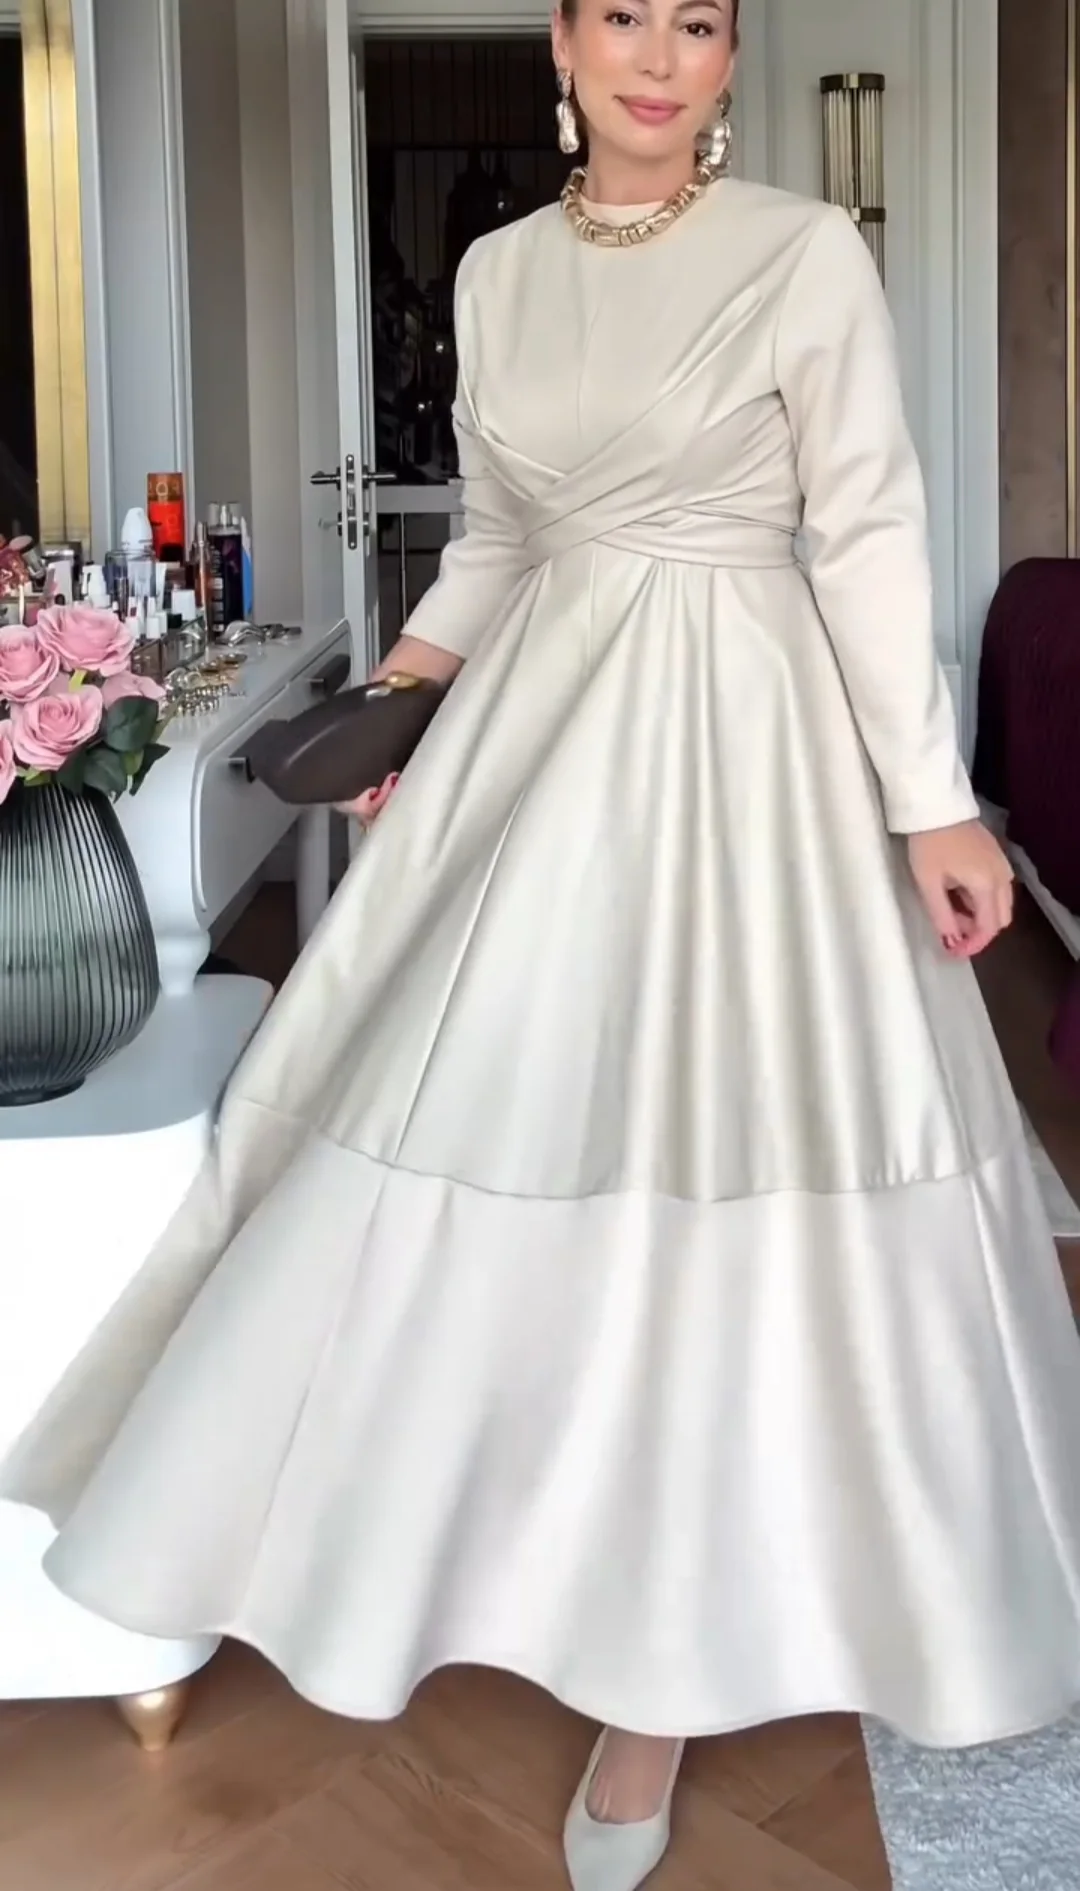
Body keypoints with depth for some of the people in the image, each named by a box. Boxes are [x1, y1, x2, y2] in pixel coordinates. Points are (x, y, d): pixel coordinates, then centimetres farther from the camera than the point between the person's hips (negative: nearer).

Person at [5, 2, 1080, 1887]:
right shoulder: (497, 272, 11)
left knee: (706, 1149, -2)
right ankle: (526, 1532, 31)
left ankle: (670, 1656, 14)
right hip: (539, 732, 5)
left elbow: (869, 539, -6)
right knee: (497, 1121, 8)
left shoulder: (809, 253, -3)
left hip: (735, 745, -5)